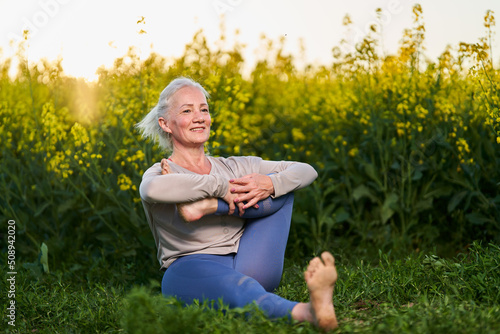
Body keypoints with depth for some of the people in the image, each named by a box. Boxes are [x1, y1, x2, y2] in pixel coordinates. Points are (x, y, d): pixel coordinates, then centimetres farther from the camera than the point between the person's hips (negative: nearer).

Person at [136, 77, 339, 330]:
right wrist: (220, 186, -20)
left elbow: (307, 171, 9)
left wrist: (269, 184, -13)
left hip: (249, 268, 5)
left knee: (281, 184, 2)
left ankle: (206, 205, -22)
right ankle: (305, 312, -71)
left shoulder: (233, 167, 18)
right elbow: (154, 190, -26)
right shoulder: (158, 175, 4)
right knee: (235, 284, -42)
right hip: (191, 271, -5)